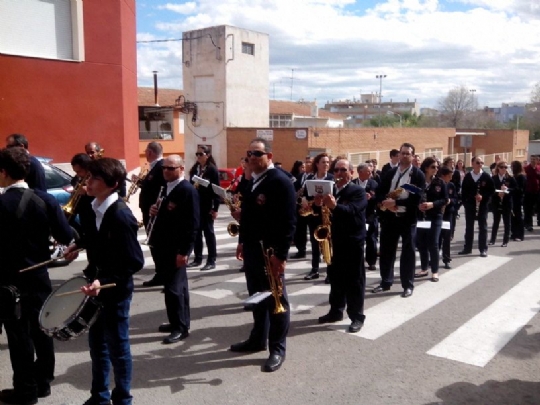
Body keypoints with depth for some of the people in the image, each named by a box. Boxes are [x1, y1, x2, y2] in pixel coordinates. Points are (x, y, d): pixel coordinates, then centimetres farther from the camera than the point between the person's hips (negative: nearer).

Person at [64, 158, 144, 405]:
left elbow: (134, 262, -23)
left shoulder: (121, 216, -24)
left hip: (115, 291, -8)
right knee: (97, 345, 20)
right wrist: (78, 245, 7)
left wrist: (105, 282, -28)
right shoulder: (92, 209, 0)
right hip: (96, 285, 8)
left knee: (117, 347, 9)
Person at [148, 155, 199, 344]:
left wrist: (184, 251, -21)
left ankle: (181, 327, 8)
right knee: (177, 286, 17)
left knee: (173, 288, -4)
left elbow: (192, 223, -19)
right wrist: (155, 211, 0)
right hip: (164, 246, 9)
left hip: (176, 249, -8)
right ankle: (179, 322, 26)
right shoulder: (165, 188, 13)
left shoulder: (188, 190, -15)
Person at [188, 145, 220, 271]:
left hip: (207, 206, -6)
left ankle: (211, 261, 6)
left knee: (208, 231, 0)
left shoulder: (212, 169, -8)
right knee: (196, 232, 9)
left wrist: (215, 208, -14)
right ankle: (198, 258, 19)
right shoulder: (194, 169, 10)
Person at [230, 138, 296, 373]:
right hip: (252, 249, 9)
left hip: (270, 251, -8)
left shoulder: (280, 182, -15)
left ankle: (277, 348, 16)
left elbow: (288, 221, -19)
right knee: (257, 297, 19)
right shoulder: (251, 181, 12)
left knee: (276, 299, 4)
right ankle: (258, 339, 33)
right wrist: (242, 242, 17)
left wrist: (280, 254, -22)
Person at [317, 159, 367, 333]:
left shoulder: (358, 191, -9)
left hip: (353, 241, -6)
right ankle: (336, 311, 27)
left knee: (354, 280, 2)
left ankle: (357, 316, 9)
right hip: (335, 240, 6)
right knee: (336, 278, 15)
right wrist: (320, 205, -11)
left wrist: (334, 206, -44)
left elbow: (352, 210, -26)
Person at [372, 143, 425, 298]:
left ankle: (407, 285, 18)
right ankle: (385, 282, 23)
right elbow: (379, 192, 7)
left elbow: (416, 198, -15)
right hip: (389, 216, 4)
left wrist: (396, 202, -21)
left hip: (407, 218, -4)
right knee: (386, 250, 10)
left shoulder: (418, 175, -5)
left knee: (408, 252, 7)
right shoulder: (390, 173, 9)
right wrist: (385, 202, -14)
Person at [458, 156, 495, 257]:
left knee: (482, 227, 2)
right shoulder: (467, 176, 2)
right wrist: (464, 202, 0)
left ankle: (483, 249, 7)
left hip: (482, 205, -2)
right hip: (470, 205, 2)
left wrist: (483, 197, -16)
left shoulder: (486, 176, -3)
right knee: (469, 227, 9)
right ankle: (467, 248, 18)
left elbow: (492, 190, -3)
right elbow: (464, 190, 5)